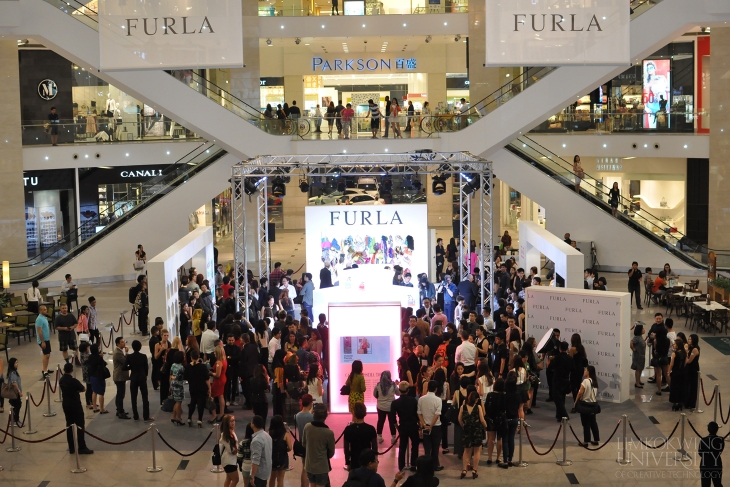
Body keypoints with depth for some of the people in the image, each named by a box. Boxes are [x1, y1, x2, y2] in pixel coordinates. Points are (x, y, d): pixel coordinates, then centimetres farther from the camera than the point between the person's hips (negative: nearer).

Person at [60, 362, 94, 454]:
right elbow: (83, 389, -9)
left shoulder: (61, 380, 1)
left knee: (69, 425, 13)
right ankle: (82, 448, -1)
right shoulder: (73, 381, -21)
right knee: (80, 426, -1)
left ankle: (71, 448, 17)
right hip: (75, 405, -7)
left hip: (65, 404, 7)